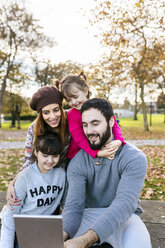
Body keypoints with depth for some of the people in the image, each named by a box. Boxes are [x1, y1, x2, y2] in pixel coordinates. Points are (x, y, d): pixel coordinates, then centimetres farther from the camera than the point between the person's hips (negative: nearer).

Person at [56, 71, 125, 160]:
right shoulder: (71, 115, -7)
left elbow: (114, 125, -3)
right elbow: (79, 139, -15)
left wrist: (118, 141, -24)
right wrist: (98, 153, -28)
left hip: (103, 148, 1)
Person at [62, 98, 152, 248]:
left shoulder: (134, 158, -17)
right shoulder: (77, 162, -6)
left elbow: (124, 203, -29)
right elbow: (74, 206, -13)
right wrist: (62, 235, -37)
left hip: (123, 218, -1)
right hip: (89, 215, 2)